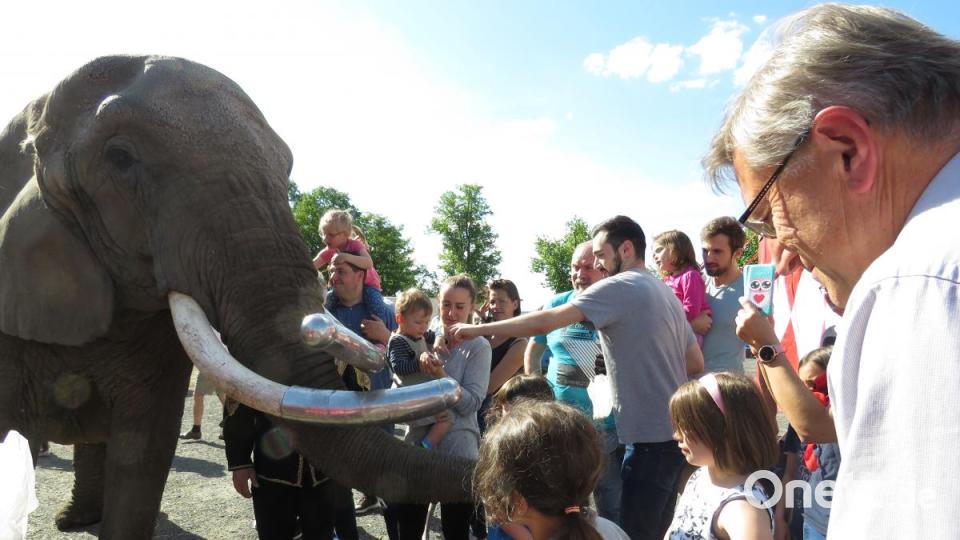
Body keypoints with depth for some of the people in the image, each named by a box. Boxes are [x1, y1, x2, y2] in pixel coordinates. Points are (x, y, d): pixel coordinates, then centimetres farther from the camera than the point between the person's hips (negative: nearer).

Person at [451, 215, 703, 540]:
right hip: (677, 430, 9)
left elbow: (544, 322, -17)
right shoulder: (665, 292, 14)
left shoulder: (619, 287, -12)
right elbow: (696, 362, 18)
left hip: (652, 434, -9)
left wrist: (478, 330, -12)